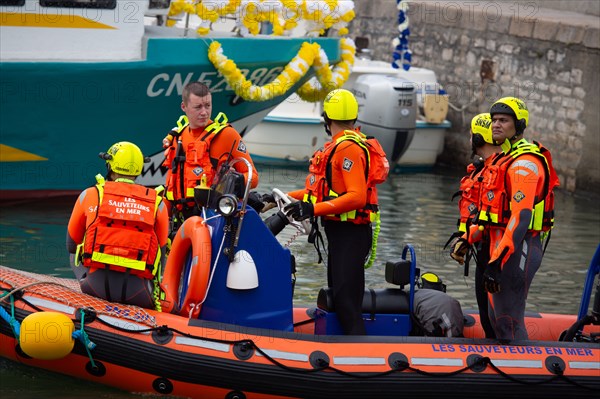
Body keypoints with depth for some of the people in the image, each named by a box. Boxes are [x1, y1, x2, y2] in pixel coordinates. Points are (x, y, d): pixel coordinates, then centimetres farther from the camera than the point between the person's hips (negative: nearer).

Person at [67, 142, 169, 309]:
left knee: (75, 255, 31)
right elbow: (160, 256, 17)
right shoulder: (157, 203, 10)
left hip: (96, 286, 0)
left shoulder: (90, 195, 9)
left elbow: (71, 245, 22)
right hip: (137, 294, 0)